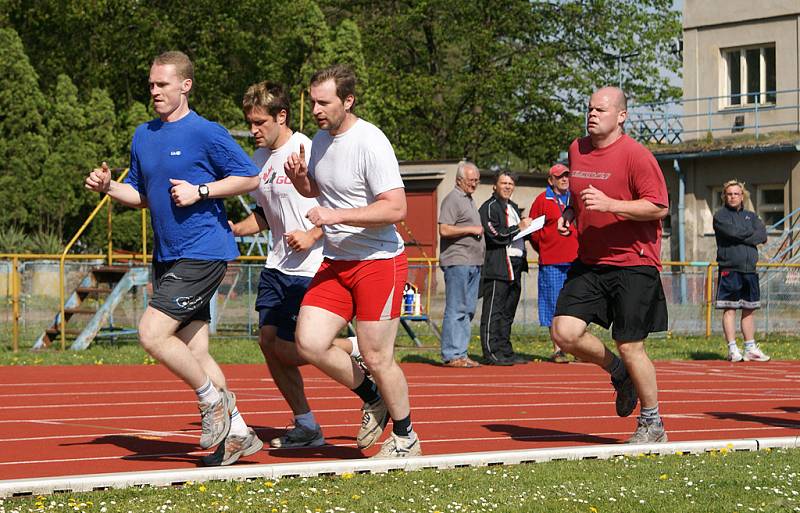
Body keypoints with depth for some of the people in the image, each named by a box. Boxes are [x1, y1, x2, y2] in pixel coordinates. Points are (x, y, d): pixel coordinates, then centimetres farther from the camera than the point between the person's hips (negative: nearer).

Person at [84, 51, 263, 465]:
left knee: (152, 334, -16)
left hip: (202, 255, -8)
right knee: (192, 351, 7)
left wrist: (199, 191, -15)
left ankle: (214, 400, 2)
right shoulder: (143, 136, 13)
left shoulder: (207, 133, -9)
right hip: (166, 257, 8)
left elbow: (250, 177, -7)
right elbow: (140, 195, 21)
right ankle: (237, 435, 14)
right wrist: (108, 187, 2)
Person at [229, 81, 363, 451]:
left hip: (311, 267, -8)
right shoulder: (260, 159, 10)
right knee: (268, 340, 2)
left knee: (286, 349, -11)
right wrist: (235, 229, 5)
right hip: (277, 265, 8)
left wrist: (313, 236, -20)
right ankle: (306, 427, 12)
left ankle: (357, 349, 11)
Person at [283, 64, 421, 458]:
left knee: (376, 358, -2)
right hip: (335, 262, 8)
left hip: (379, 261, -8)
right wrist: (299, 178, 2)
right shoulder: (321, 139, 8)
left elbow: (396, 208, -24)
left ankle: (405, 437, 20)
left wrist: (336, 215, -27)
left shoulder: (370, 143, -18)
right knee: (309, 343, -4)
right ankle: (373, 401, 19)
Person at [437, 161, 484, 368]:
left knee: (468, 310, 9)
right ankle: (451, 355, -9)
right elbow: (444, 230, -18)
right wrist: (472, 229, -14)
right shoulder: (452, 199, -8)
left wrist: (481, 231, 15)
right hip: (457, 261, -10)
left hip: (473, 262, 10)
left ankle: (460, 353, 12)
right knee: (456, 310, -10)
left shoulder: (469, 200, 22)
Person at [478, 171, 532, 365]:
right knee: (494, 311, -8)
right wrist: (519, 227, -11)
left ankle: (505, 351, 15)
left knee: (508, 311, 11)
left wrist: (526, 227, 12)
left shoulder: (513, 207, 24)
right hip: (497, 267, -9)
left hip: (515, 266, 9)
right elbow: (495, 235, -17)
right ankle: (492, 352, -8)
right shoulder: (489, 207, -6)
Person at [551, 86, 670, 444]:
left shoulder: (635, 155, -12)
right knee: (564, 332, -9)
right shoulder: (577, 150, 10)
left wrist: (610, 204, -25)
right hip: (589, 262, 6)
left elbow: (659, 207, -16)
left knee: (630, 347, -4)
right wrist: (571, 213, 7)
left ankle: (652, 424, 15)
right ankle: (619, 373, 19)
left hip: (633, 263, -6)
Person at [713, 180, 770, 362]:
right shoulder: (720, 215, 3)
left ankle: (750, 349, 12)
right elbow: (732, 232, -14)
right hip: (729, 270, -5)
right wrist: (752, 233, -1)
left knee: (749, 310, 7)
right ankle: (732, 349, -5)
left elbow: (762, 236, 2)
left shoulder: (751, 216, 18)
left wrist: (741, 237, -9)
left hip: (749, 269, 5)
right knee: (729, 309, -6)